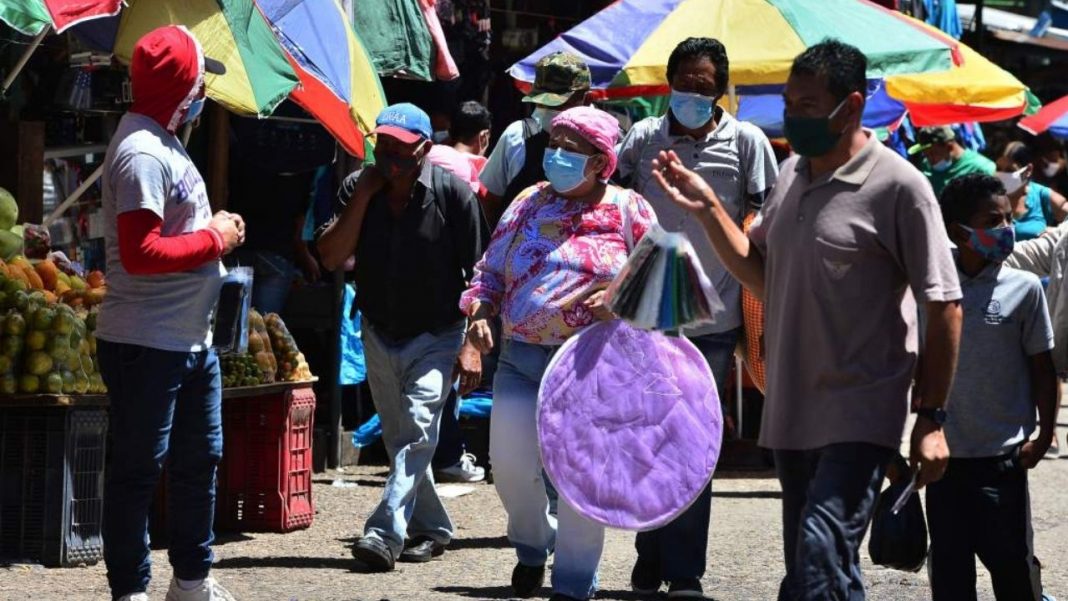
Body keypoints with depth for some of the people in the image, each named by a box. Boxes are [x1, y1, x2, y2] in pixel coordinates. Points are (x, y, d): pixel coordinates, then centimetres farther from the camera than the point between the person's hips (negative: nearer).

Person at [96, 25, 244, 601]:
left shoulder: (163, 144, 14)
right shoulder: (141, 153, -19)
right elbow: (139, 253, -26)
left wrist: (215, 231, 4)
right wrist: (215, 239, -16)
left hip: (191, 340, 11)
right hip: (146, 345, -11)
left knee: (199, 461, 18)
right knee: (137, 469, -3)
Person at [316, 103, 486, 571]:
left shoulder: (452, 193, -13)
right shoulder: (359, 188, -3)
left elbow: (475, 275, -9)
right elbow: (332, 256, -11)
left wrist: (471, 344, -14)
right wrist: (364, 195, -18)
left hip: (435, 336, -5)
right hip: (379, 335, 5)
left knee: (417, 430, -20)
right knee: (398, 439, 14)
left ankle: (385, 532, -28)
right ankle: (432, 527, 29)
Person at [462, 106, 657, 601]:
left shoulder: (627, 210, 2)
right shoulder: (528, 204, 12)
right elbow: (491, 271, 16)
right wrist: (479, 313, -2)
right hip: (520, 357, 3)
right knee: (509, 464, -2)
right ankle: (532, 545, 28)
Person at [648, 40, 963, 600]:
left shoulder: (897, 186, -11)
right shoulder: (791, 174, 11)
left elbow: (943, 305, -9)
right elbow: (761, 275, 19)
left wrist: (932, 419, -11)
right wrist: (707, 208, 6)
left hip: (860, 413, -8)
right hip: (792, 408, 8)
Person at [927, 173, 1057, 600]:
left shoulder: (1023, 289, -3)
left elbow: (1042, 367, 1)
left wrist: (1044, 435, -5)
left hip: (1002, 454, -2)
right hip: (946, 451, 2)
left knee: (1009, 558, 0)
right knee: (949, 564, 7)